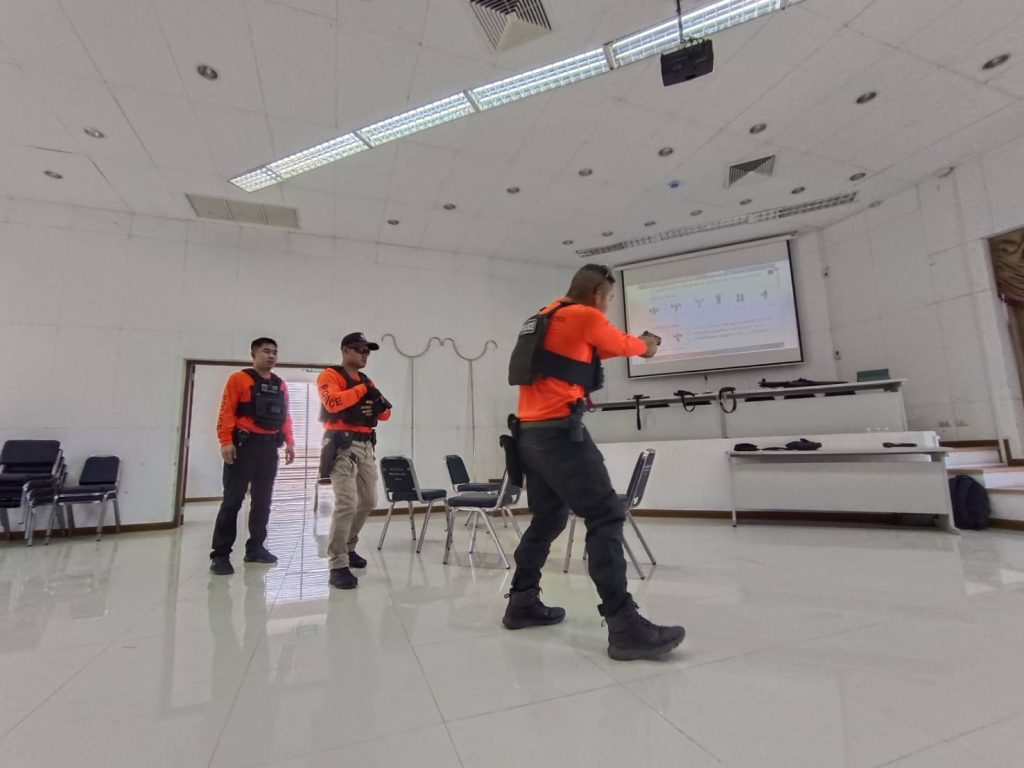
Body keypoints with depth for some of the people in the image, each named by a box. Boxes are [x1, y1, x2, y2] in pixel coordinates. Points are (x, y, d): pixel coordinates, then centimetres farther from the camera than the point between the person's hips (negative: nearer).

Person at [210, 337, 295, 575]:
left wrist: (289, 442, 7)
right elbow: (227, 412, -8)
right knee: (233, 500, -3)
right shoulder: (238, 379, -1)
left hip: (269, 448, 6)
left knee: (263, 500, 10)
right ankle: (220, 554, 6)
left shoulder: (280, 385, 15)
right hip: (244, 445, -5)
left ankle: (256, 548, 21)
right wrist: (226, 441, -17)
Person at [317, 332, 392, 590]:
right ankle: (338, 565, -6)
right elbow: (333, 402, -22)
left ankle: (348, 548, 32)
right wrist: (362, 389, -11)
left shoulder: (367, 381, 20)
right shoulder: (329, 375, -2)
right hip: (342, 445, -8)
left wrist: (379, 405, -6)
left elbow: (385, 414, 16)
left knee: (368, 500, 13)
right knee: (346, 504, -14)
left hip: (366, 445, 8)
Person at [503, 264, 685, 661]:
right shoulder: (585, 316, -3)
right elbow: (620, 344, 14)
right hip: (559, 431, -9)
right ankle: (623, 625, -10)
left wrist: (633, 344, 31)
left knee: (548, 518, 17)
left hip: (531, 432, 9)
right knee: (606, 516, -9)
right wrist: (645, 345, 34)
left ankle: (522, 603, 26)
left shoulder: (547, 318, 21)